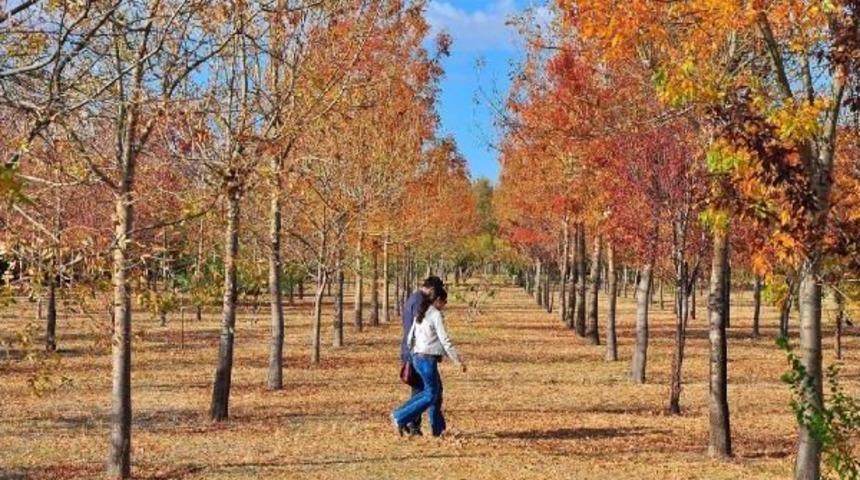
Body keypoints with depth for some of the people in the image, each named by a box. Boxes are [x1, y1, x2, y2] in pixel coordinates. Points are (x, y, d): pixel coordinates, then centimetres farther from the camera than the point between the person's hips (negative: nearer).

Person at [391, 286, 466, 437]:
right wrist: (458, 360, -11)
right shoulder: (436, 315, -11)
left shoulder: (420, 315, 14)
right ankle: (401, 418, -4)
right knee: (431, 395, -1)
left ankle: (438, 428, 16)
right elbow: (445, 340, -14)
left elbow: (410, 338, 17)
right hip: (428, 359, -9)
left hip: (417, 357, 9)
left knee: (436, 390, 16)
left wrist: (413, 354, 30)